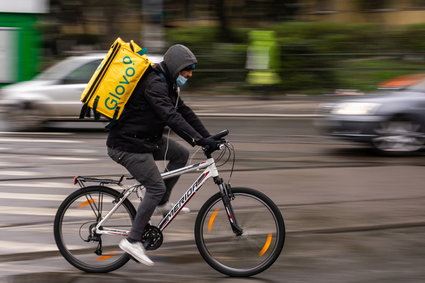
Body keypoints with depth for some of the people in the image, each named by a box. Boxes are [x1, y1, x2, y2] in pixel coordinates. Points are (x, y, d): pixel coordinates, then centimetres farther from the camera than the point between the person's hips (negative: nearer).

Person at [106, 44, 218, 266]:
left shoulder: (167, 84, 13)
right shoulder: (154, 84, -21)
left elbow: (184, 112, 13)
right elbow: (171, 116, -32)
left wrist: (207, 137, 5)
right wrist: (199, 140, -37)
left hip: (145, 139, 10)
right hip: (127, 145, -10)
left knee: (181, 154, 9)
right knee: (156, 187, -12)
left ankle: (162, 203, 17)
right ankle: (132, 240, -10)